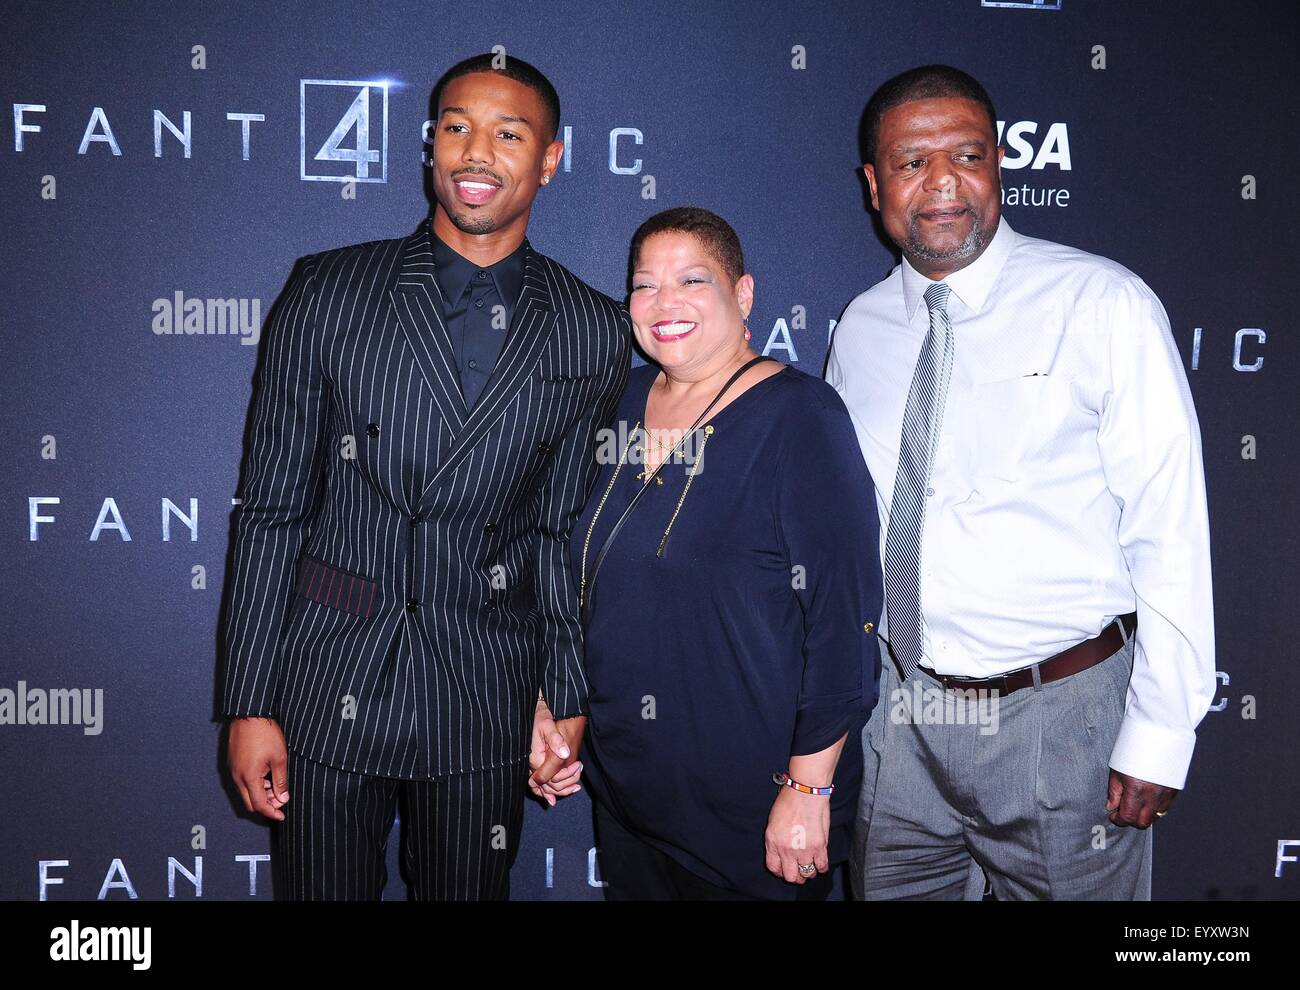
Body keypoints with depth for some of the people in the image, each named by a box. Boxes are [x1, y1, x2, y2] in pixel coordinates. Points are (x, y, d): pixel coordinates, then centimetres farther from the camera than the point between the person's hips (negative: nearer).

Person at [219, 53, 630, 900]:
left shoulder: (594, 335, 0)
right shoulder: (330, 294, -2)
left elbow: (565, 530, 6)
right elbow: (273, 510, -1)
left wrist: (565, 699, 4)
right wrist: (250, 703, -3)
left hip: (486, 696, 1)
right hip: (330, 681, 0)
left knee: (471, 890, 14)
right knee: (324, 888, 12)